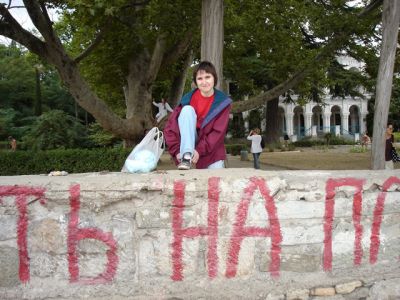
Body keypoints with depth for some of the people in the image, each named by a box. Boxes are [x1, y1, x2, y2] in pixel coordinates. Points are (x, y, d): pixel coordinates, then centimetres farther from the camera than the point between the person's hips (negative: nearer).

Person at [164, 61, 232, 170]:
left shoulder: (222, 101, -9)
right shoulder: (189, 99, -10)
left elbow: (219, 132, -15)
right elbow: (170, 127, -13)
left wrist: (200, 150, -24)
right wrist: (177, 151, -23)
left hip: (211, 147, 0)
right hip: (190, 142, 0)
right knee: (187, 109, -24)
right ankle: (186, 156, -30)